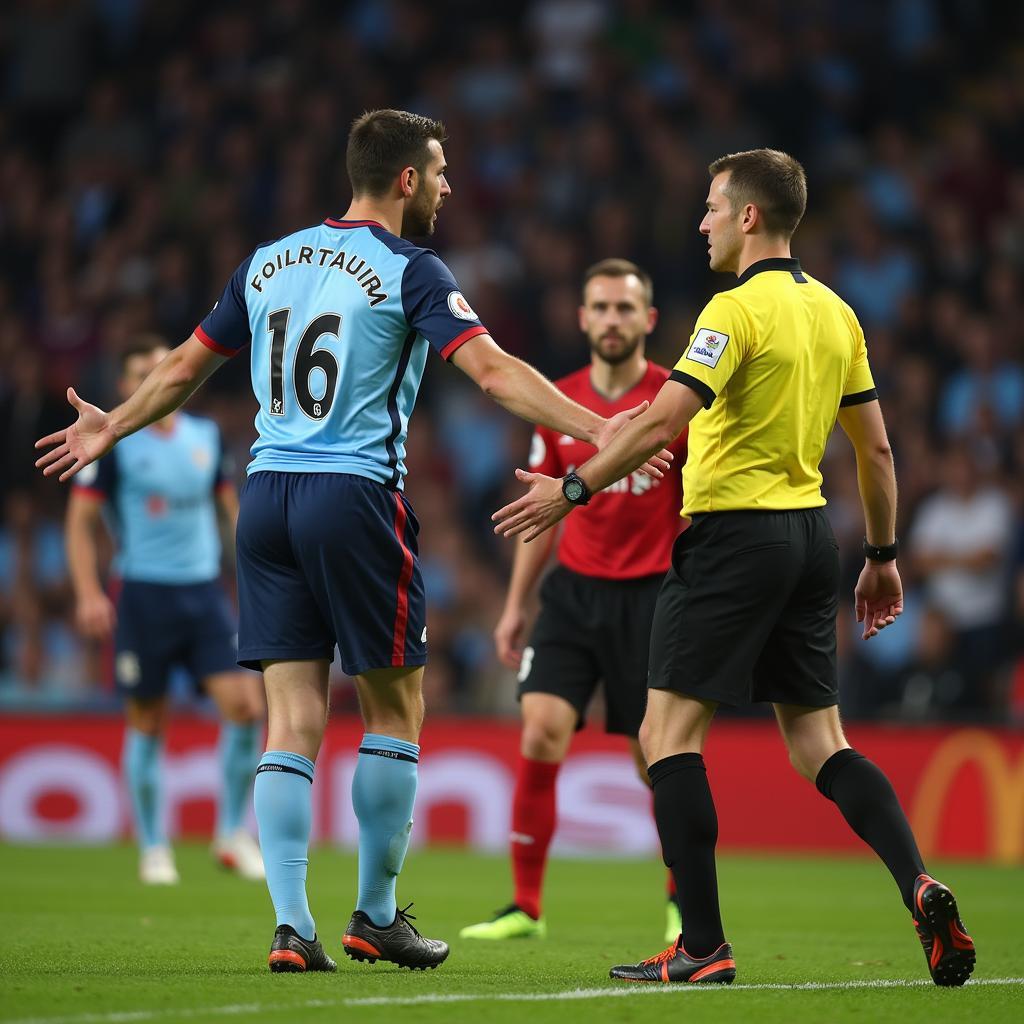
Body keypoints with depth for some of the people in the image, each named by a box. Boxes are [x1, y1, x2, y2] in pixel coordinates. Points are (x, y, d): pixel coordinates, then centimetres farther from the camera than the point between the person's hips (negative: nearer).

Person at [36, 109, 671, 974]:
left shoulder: (268, 262, 13)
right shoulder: (408, 271, -5)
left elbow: (186, 367, 22)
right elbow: (492, 371, -17)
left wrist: (113, 427, 38)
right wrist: (594, 429, -19)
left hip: (267, 497, 5)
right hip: (356, 496, -5)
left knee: (292, 721, 3)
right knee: (394, 710, 8)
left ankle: (292, 925, -5)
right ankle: (376, 917, 13)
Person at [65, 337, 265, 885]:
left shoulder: (205, 436, 10)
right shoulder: (113, 443, -3)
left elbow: (231, 506, 20)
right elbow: (80, 521, -3)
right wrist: (88, 594, -14)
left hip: (204, 590, 3)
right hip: (143, 592, -3)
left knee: (245, 705, -10)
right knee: (147, 723, 1)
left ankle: (233, 834, 3)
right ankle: (153, 849, 13)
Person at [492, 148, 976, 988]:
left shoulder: (738, 309, -12)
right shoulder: (835, 312, 12)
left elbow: (662, 422, -21)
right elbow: (876, 450, 16)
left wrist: (573, 489, -15)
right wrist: (883, 556, 23)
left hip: (735, 537, -8)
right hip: (809, 534, 8)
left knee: (668, 734, -2)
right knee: (819, 743, 11)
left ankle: (704, 948, -7)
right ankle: (920, 886, -10)